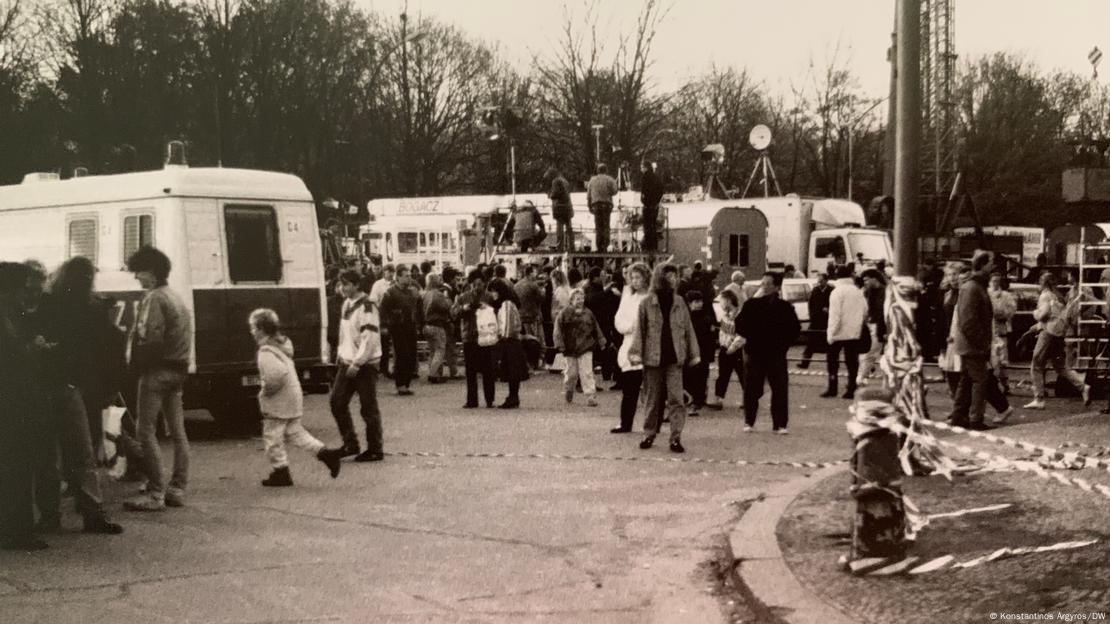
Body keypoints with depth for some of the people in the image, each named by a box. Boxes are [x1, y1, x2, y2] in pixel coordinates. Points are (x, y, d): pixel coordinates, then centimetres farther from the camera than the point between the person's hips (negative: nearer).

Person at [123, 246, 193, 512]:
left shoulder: (153, 298, -12)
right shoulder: (176, 298, 16)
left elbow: (149, 338, -20)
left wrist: (136, 365, -9)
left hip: (157, 370, -9)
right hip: (178, 370, 9)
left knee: (147, 432, -7)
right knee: (177, 431, 9)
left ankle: (155, 494, -9)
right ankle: (177, 489, 13)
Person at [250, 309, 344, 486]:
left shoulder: (266, 352, -21)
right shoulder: (283, 344, 9)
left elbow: (278, 373, -37)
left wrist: (267, 391, -21)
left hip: (277, 404, -9)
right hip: (293, 398, 9)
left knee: (272, 438, 5)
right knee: (295, 432, 18)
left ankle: (280, 473, 13)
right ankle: (325, 453, 11)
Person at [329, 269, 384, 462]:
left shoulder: (366, 307, -16)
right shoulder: (346, 304, 11)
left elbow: (370, 339, -21)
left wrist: (357, 363, -21)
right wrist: (341, 356, 14)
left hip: (365, 364, -8)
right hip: (347, 363, 8)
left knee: (368, 408, -1)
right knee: (337, 402, 7)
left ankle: (375, 450, 9)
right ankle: (350, 444, 18)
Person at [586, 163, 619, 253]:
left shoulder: (592, 180, 14)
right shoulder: (610, 180, 3)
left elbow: (588, 195, 12)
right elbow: (614, 191, -7)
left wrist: (590, 207, 17)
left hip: (595, 204, 3)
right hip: (606, 204, -3)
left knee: (598, 227, 6)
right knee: (606, 226, 0)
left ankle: (599, 247, 3)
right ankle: (604, 246, -7)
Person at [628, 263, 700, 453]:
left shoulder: (679, 302, 7)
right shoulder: (647, 303, 1)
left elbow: (688, 328, 11)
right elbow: (640, 329, 0)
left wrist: (693, 353, 8)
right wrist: (636, 352, -10)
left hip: (674, 358, 1)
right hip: (653, 358, -1)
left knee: (675, 399, -8)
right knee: (653, 400, 8)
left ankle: (676, 438, -8)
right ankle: (650, 434, 21)